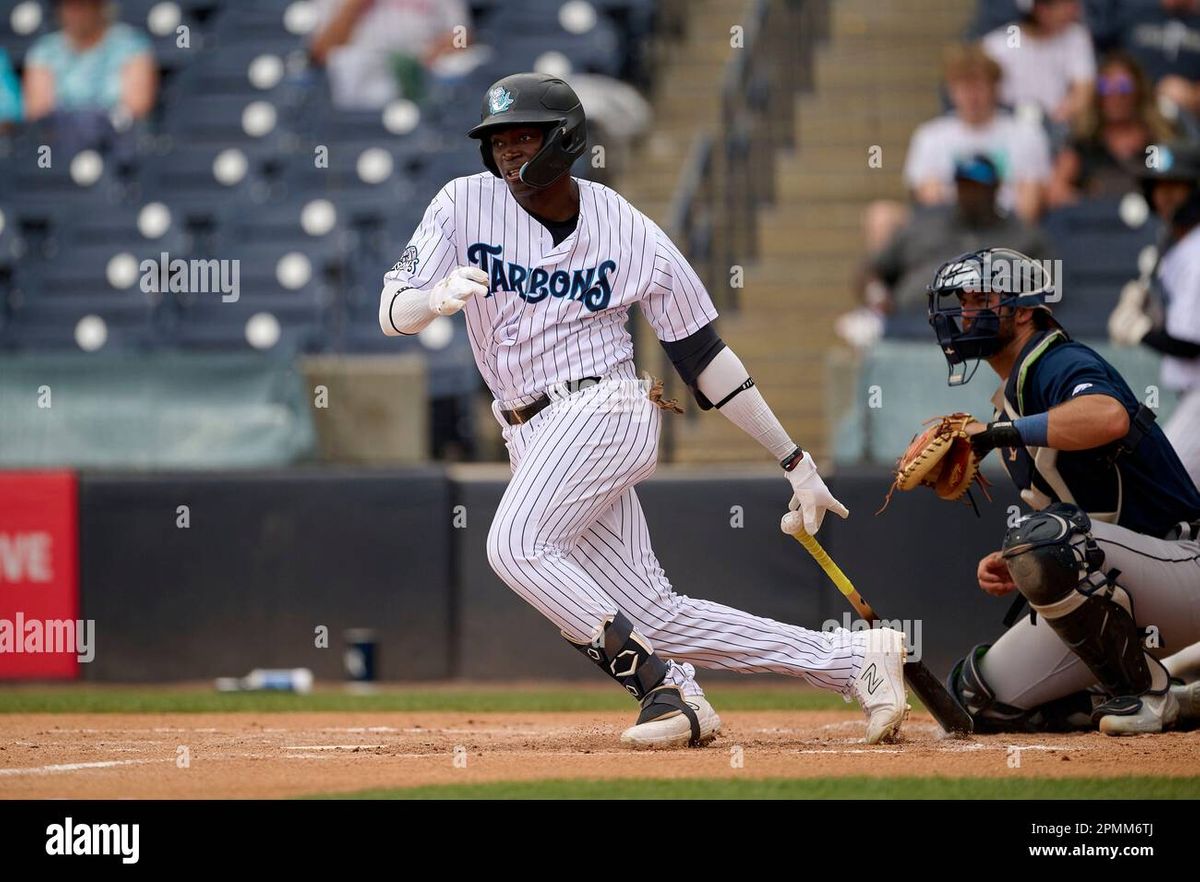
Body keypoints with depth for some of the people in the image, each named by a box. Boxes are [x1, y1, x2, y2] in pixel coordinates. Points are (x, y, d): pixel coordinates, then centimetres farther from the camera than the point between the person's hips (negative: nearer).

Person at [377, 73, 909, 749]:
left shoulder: (632, 234, -4)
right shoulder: (465, 205, 2)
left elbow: (706, 357, 2)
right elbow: (393, 313, -8)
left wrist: (797, 464, 2)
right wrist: (437, 298, -34)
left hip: (602, 409, -4)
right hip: (533, 438, 4)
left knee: (515, 545, -30)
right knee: (653, 615, 0)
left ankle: (665, 688, -23)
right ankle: (855, 660, 5)